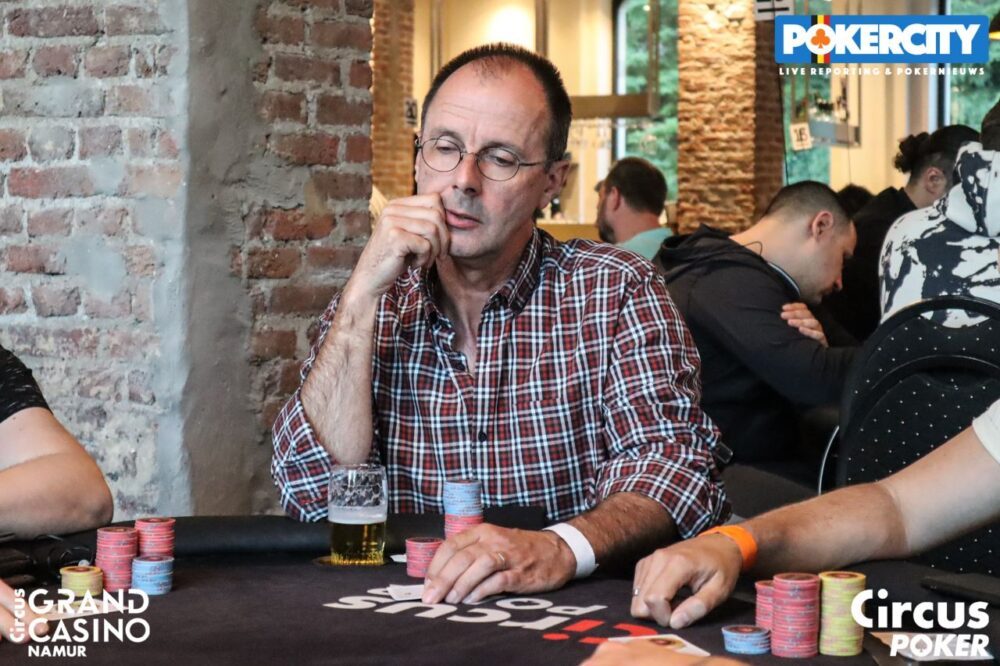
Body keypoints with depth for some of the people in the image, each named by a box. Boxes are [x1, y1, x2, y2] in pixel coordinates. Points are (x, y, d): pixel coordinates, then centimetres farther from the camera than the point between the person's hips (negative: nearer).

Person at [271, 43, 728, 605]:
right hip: (410, 610, 2)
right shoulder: (375, 306, 6)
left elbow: (674, 465, -14)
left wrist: (561, 548, -33)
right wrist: (364, 294, -12)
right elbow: (316, 494, -6)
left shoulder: (614, 290, -2)